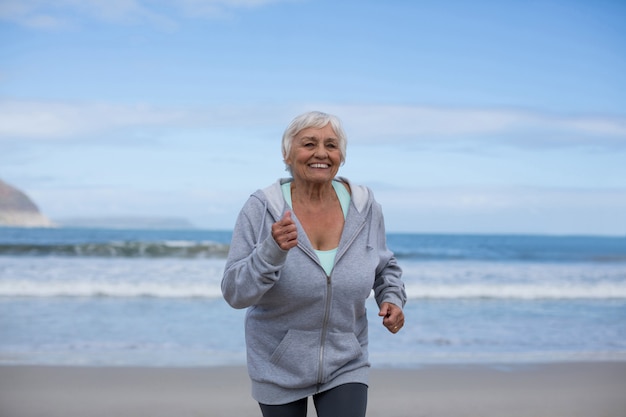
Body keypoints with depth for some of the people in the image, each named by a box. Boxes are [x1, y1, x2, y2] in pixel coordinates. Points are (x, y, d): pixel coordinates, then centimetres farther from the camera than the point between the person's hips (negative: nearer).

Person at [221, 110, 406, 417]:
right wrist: (273, 250, -35)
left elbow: (384, 267, 11)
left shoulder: (363, 207, -7)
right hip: (279, 366, -1)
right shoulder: (261, 210, -16)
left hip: (345, 365, 1)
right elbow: (235, 293, -20)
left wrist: (393, 300, -9)